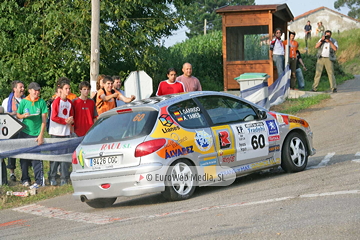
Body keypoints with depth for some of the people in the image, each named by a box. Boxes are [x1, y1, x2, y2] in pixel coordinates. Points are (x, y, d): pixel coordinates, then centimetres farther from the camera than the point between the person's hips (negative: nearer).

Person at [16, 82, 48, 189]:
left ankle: (39, 181, -5)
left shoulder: (42, 102, -1)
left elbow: (44, 119, -2)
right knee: (24, 157, 6)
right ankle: (25, 179, 19)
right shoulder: (24, 102, 2)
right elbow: (18, 115, 10)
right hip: (24, 133, 2)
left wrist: (41, 135, -9)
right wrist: (24, 115, -13)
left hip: (36, 134, -2)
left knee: (36, 158, -7)